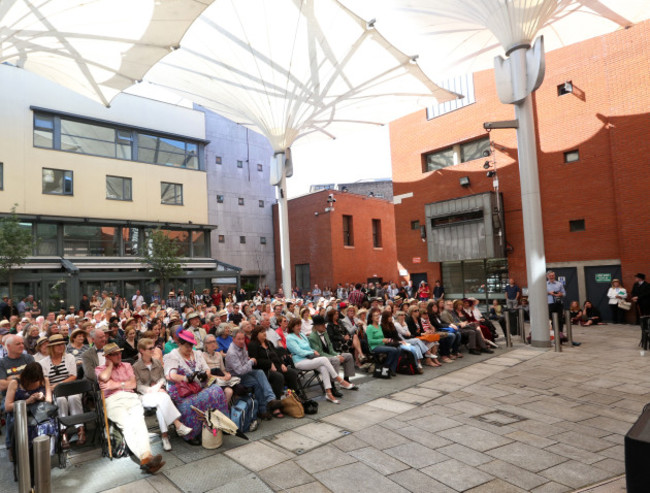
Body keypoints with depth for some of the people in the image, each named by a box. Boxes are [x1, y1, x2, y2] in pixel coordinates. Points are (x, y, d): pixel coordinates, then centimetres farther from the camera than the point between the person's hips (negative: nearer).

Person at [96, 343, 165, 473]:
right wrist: (110, 364, 12)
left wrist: (116, 384, 3)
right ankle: (145, 457, -49)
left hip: (130, 397, 2)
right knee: (127, 423, -34)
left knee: (138, 420, -32)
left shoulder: (127, 366, 30)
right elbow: (104, 377, -5)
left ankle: (146, 457, -50)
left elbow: (133, 384, 14)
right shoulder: (100, 369, 22)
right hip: (112, 400, -2)